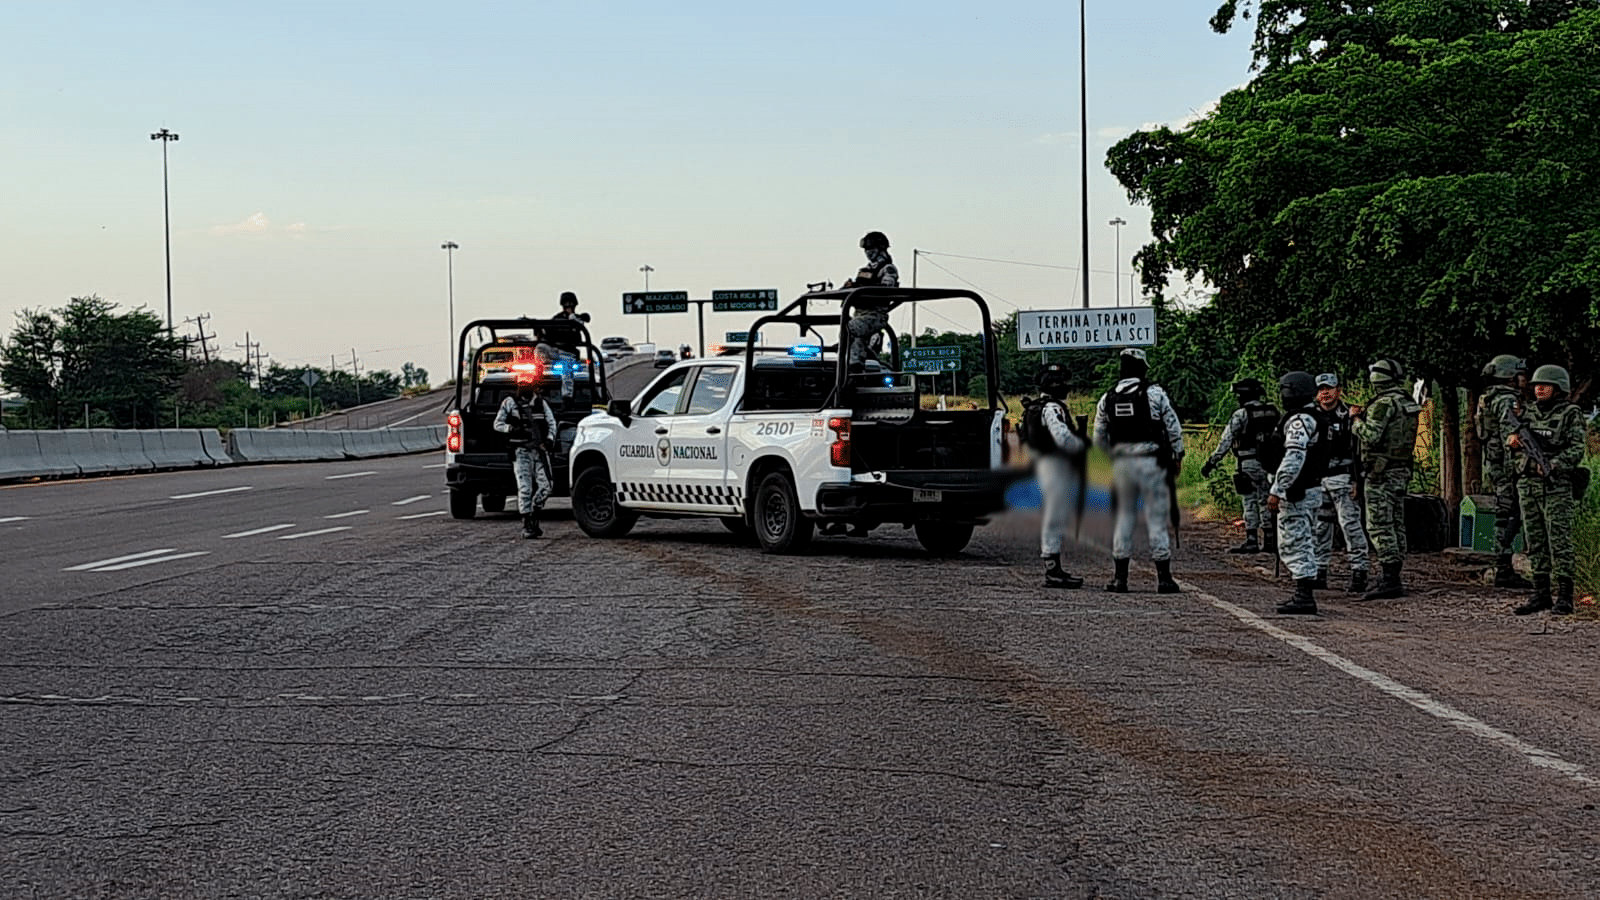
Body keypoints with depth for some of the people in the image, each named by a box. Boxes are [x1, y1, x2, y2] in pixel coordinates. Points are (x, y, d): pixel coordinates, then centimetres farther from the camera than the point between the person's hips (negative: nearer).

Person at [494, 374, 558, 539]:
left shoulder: (540, 403, 11)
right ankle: (526, 525, -2)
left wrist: (548, 440, -4)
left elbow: (551, 423, 14)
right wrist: (512, 429, -13)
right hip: (521, 451, -3)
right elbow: (497, 424, 6)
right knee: (524, 488, -8)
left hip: (540, 449, 3)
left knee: (545, 486, -1)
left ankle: (534, 516, 20)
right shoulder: (509, 403, 4)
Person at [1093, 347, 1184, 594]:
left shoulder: (1107, 399, 5)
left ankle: (1120, 577, 12)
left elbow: (1099, 438, 10)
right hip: (1151, 462, -3)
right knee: (1157, 518, 1)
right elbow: (1174, 428, -3)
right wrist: (1178, 455, 9)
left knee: (1123, 518, 12)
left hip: (1121, 463, 4)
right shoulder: (1154, 393, -6)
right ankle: (1164, 578, 2)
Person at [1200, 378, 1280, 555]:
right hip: (1268, 464, 6)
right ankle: (1270, 542, 11)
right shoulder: (1272, 412, 9)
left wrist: (1211, 463, -5)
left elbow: (1225, 442, -10)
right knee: (1265, 502, 11)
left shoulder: (1241, 415, -9)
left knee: (1250, 503, -2)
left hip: (1249, 465, -6)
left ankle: (1251, 542, -4)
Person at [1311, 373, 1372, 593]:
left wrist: (1356, 480, -13)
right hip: (1317, 479, 5)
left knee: (1350, 524, -9)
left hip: (1342, 478, -5)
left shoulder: (1348, 416, -3)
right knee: (1319, 527, 8)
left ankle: (1359, 573, -8)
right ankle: (1319, 573, 15)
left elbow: (1358, 451, -5)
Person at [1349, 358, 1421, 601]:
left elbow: (1371, 436, -23)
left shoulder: (1384, 404, -16)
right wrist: (1366, 416, 16)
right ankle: (1393, 578, 15)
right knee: (1396, 525, 11)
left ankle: (1390, 580, -13)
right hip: (1402, 471, 9)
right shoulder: (1408, 403, 13)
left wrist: (1356, 419, -6)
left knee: (1379, 526, -8)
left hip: (1381, 473, -9)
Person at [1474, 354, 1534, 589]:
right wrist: (1514, 467, -25)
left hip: (1493, 463, 10)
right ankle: (1504, 571, -12)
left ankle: (1503, 570, 13)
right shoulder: (1507, 400, -13)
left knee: (1504, 516, 11)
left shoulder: (1490, 400, 19)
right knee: (1510, 517, -10)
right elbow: (1507, 433, -21)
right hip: (1505, 464, -10)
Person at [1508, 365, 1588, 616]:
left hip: (1556, 486, -6)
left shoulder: (1571, 414, -3)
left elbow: (1576, 450, -11)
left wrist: (1553, 466, -24)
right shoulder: (1528, 413, 15)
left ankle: (1564, 597, -5)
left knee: (1559, 541, -7)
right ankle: (1541, 594, 12)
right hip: (1527, 484, 6)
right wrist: (1514, 443, -1)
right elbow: (1518, 453, 22)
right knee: (1535, 542, 7)